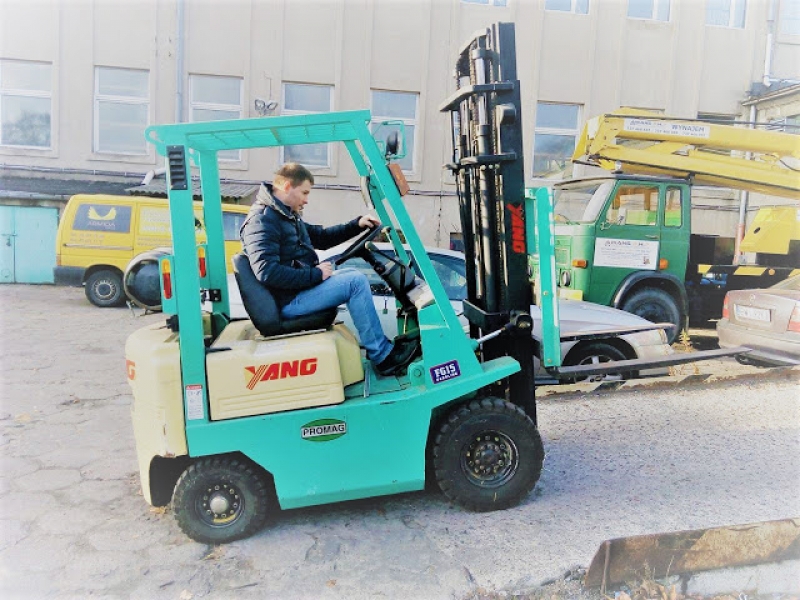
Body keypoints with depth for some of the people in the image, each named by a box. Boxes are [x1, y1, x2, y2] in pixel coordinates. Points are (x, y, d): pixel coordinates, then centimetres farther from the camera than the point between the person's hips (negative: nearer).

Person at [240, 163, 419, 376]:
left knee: (352, 274, 15)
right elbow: (267, 272, -28)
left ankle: (383, 346, 9)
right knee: (356, 281, -15)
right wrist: (315, 274, -22)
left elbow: (321, 237, 26)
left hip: (301, 287, 11)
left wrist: (357, 225, 15)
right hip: (289, 302, -11)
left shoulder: (287, 215, 16)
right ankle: (383, 357, -9)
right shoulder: (262, 220, -16)